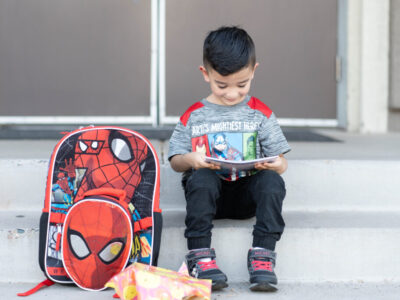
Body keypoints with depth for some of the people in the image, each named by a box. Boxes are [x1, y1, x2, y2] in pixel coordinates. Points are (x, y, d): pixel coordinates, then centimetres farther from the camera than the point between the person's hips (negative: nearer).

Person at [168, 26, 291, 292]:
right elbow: (175, 160, 7)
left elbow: (280, 162, 5)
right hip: (210, 192, 0)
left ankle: (262, 255, -30)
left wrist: (277, 165, -20)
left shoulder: (260, 114, 8)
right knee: (201, 178, -33)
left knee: (272, 180, -30)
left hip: (248, 194, 0)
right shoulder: (194, 116, 8)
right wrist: (191, 159, -17)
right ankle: (200, 255, -32)